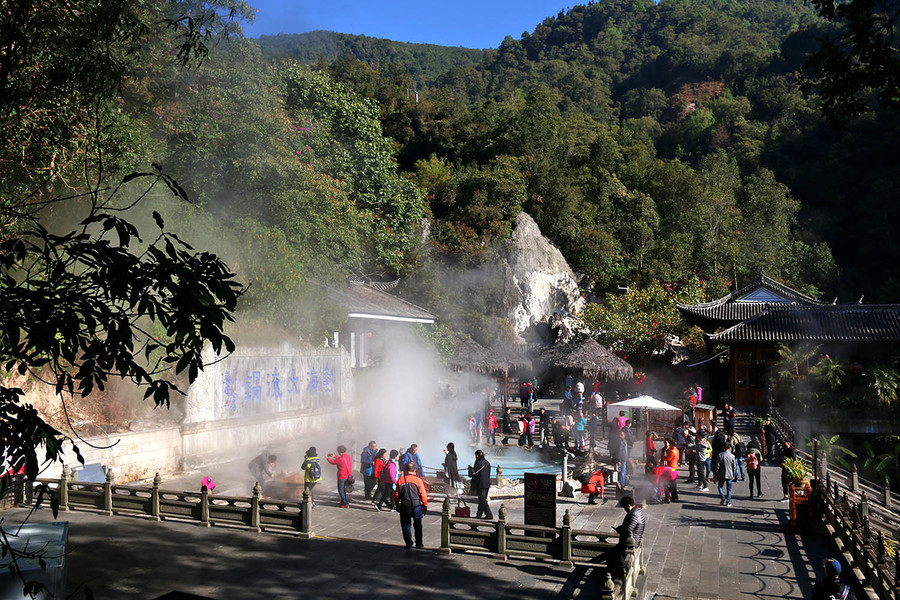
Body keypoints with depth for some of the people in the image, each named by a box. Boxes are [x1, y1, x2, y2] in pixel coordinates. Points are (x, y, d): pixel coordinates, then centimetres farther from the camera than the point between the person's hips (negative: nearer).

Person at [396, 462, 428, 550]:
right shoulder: (418, 480, -4)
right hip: (416, 505, 0)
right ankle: (419, 543, 20)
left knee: (406, 525, 10)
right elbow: (423, 494, -2)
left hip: (404, 506, 0)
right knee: (417, 525, 14)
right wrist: (425, 505, 8)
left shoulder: (400, 480, -1)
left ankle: (408, 544, 8)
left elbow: (397, 494, 5)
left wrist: (397, 504, 17)